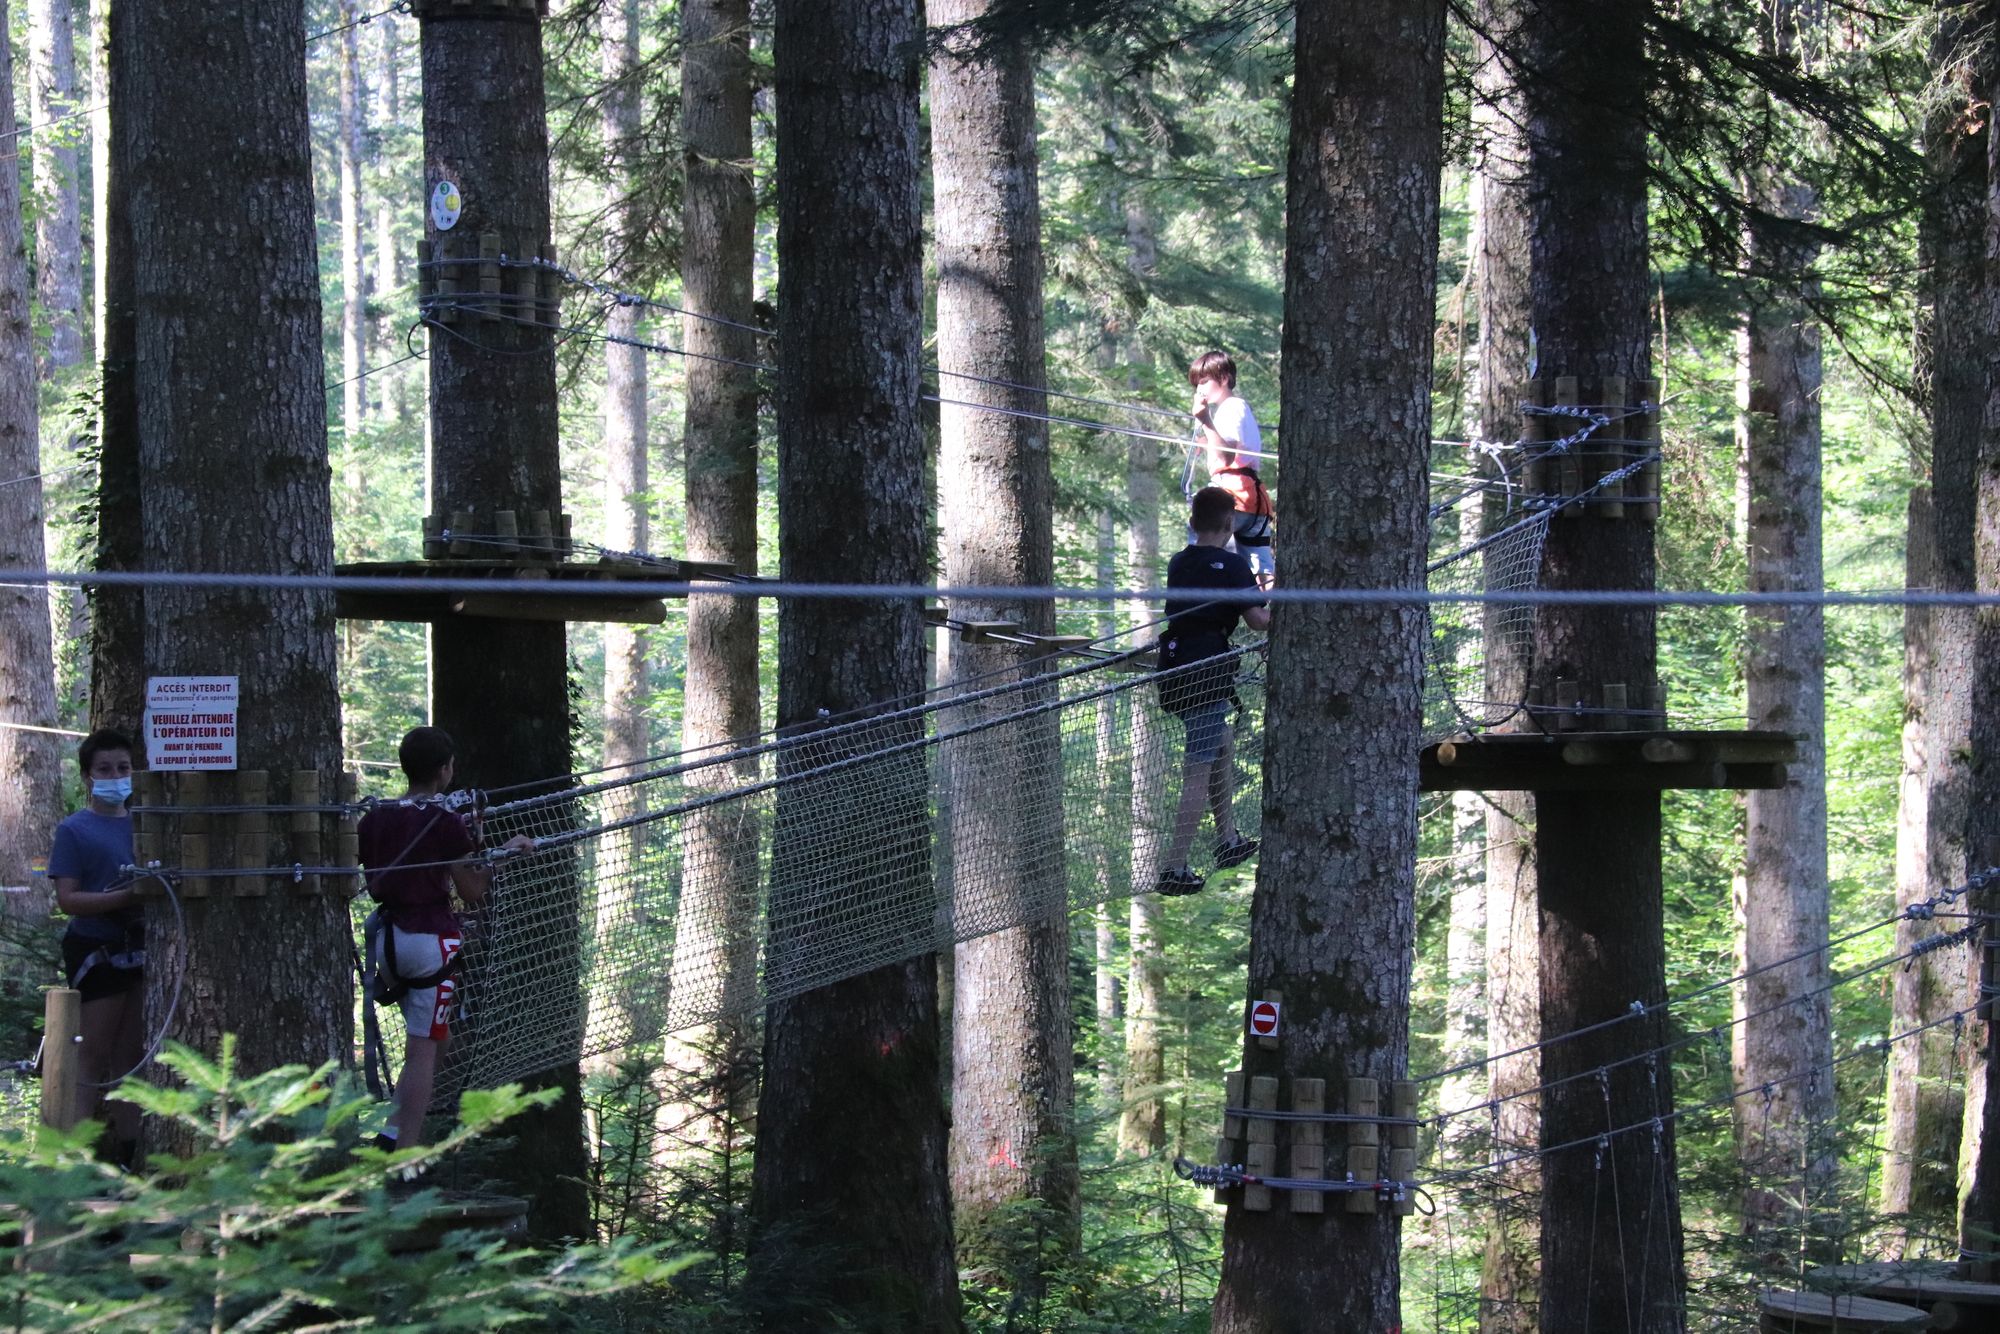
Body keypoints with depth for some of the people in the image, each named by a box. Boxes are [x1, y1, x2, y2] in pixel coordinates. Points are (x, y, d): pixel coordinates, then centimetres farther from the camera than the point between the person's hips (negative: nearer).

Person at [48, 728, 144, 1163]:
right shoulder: (74, 830, -4)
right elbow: (68, 899, -12)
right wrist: (125, 897, -24)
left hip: (139, 946, 5)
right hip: (97, 948, -5)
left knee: (131, 1054, 7)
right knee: (96, 1054, -4)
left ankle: (127, 1146, 11)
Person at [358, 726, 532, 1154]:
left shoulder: (376, 819, 6)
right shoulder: (447, 822, -11)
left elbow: (372, 885, 12)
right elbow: (472, 891, -6)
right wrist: (502, 853, 5)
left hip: (388, 937, 6)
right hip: (431, 939, -6)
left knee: (434, 1040, 21)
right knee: (424, 1050, -5)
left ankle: (391, 1133, 14)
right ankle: (405, 1154, -11)